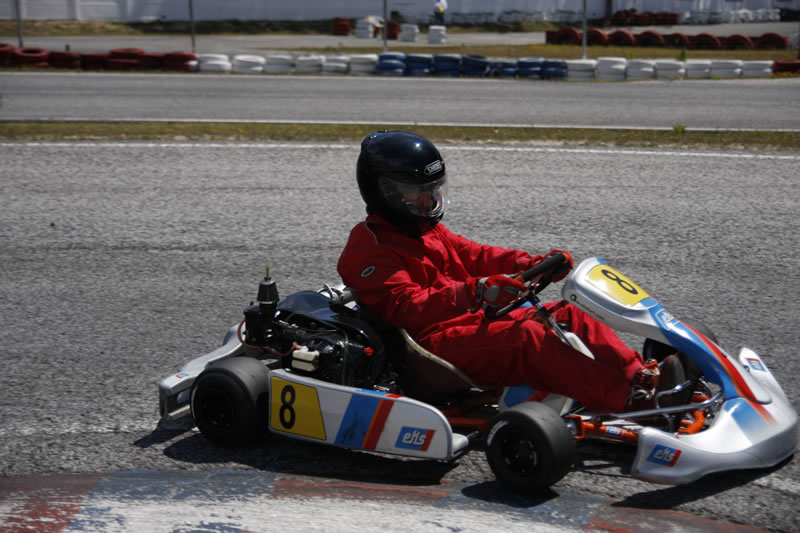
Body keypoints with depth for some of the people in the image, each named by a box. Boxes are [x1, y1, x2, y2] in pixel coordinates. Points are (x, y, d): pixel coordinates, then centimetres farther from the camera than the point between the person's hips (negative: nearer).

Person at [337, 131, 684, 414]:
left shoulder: (426, 230, 22)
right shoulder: (367, 250, -9)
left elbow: (473, 255, 18)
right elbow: (406, 307, -23)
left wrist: (530, 265, -1)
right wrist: (474, 294, -36)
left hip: (471, 322, 10)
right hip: (433, 344, -10)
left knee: (565, 315, -3)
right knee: (528, 337, -30)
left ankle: (641, 375, -15)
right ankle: (628, 400, -39)